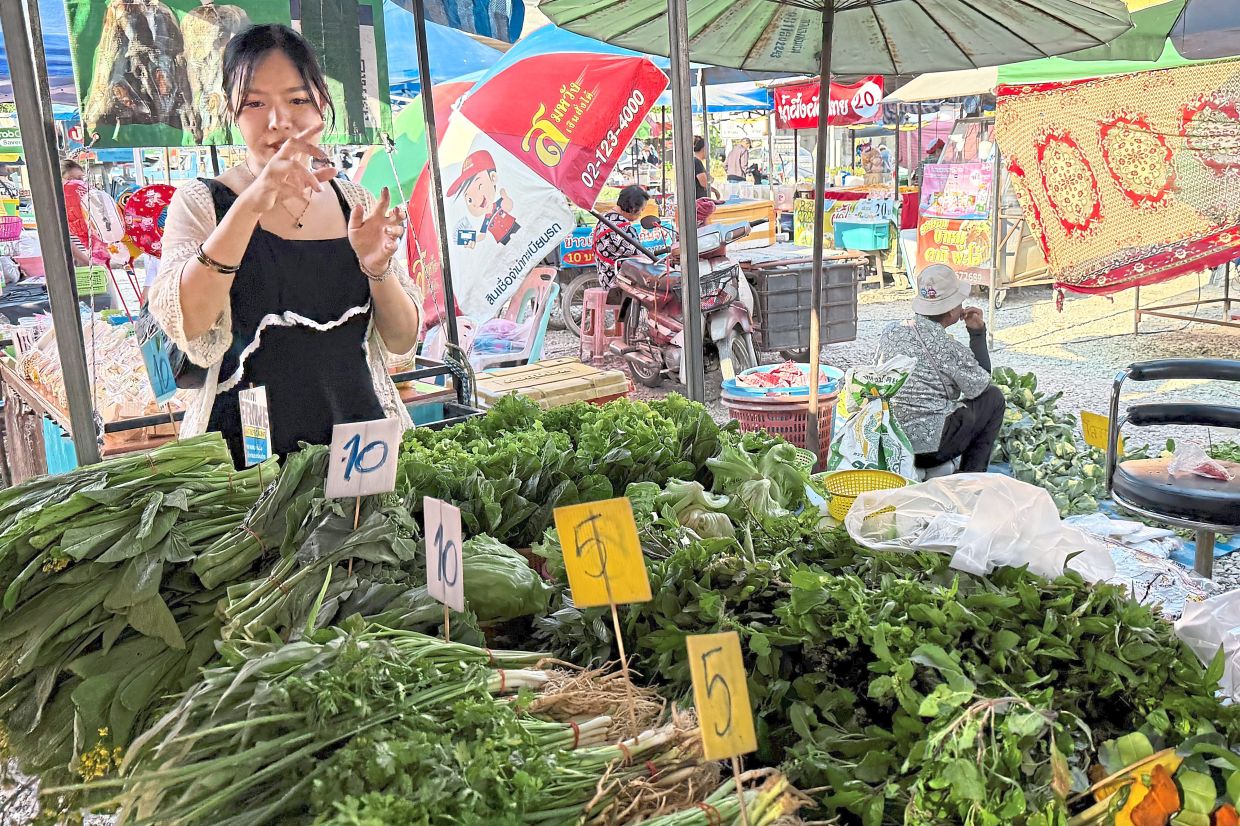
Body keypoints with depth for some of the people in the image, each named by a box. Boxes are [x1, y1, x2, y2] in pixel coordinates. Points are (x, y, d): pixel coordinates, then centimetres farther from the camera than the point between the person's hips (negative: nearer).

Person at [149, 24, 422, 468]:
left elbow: (402, 341, 6)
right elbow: (183, 327, -18)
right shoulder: (201, 202, 0)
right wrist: (251, 203, -28)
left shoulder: (357, 204, 9)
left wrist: (376, 268, -13)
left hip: (361, 439, 3)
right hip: (250, 457, -2)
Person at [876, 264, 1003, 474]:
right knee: (993, 398, 14)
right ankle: (971, 479, 14)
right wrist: (978, 332, 5)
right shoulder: (950, 350, -16)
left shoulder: (891, 331, 1)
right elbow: (981, 386, 3)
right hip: (929, 449, -7)